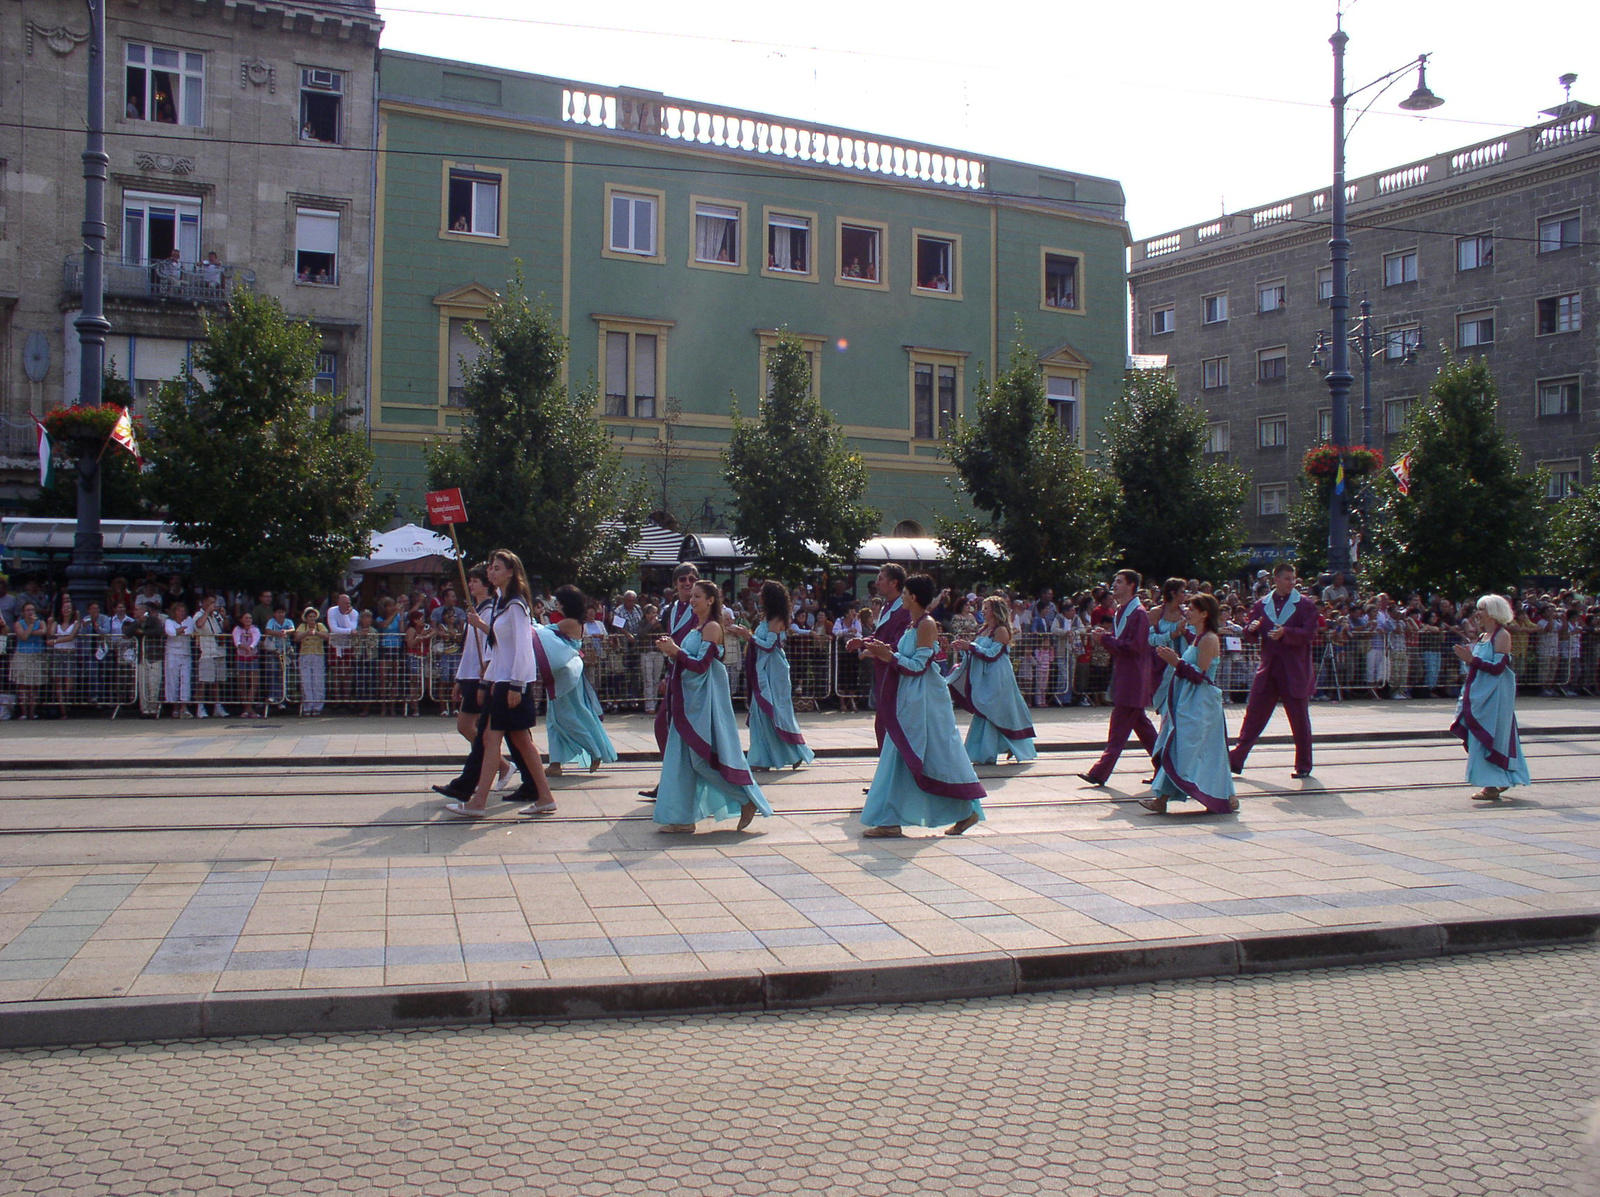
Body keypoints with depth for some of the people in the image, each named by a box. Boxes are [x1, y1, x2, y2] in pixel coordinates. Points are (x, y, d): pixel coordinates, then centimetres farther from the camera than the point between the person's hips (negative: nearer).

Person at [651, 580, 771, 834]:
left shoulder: (712, 627, -11)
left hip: (705, 699, -9)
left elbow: (701, 665, -18)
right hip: (689, 697, 9)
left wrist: (675, 651, -14)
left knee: (705, 755, -7)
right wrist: (672, 652, -1)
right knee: (683, 757, 6)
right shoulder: (695, 627, 15)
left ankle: (747, 801, 7)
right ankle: (681, 819, 9)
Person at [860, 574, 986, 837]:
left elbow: (919, 665, -18)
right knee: (901, 757, 9)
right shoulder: (912, 624, 13)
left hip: (924, 701, -10)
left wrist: (888, 655, -18)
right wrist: (883, 651, 5)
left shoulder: (926, 625, -15)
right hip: (908, 699, 10)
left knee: (938, 756, -3)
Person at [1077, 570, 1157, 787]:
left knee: (1118, 732, -8)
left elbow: (1135, 646, -20)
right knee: (1141, 725, 15)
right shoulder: (1121, 612, 15)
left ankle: (1100, 773, -9)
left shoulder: (1138, 613, -13)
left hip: (1132, 678, -10)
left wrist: (1106, 639, -17)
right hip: (1122, 677, 10)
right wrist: (1105, 638, 1)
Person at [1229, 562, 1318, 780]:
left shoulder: (1305, 605, -1)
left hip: (1295, 672, -3)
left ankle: (1303, 766, 16)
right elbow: (1249, 635, 12)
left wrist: (1285, 633, -26)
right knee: (1253, 716, 4)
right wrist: (1251, 628, -12)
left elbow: (1310, 633, -12)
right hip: (1267, 671, 3)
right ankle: (1234, 761, 8)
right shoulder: (1262, 604, 9)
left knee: (1299, 720, 5)